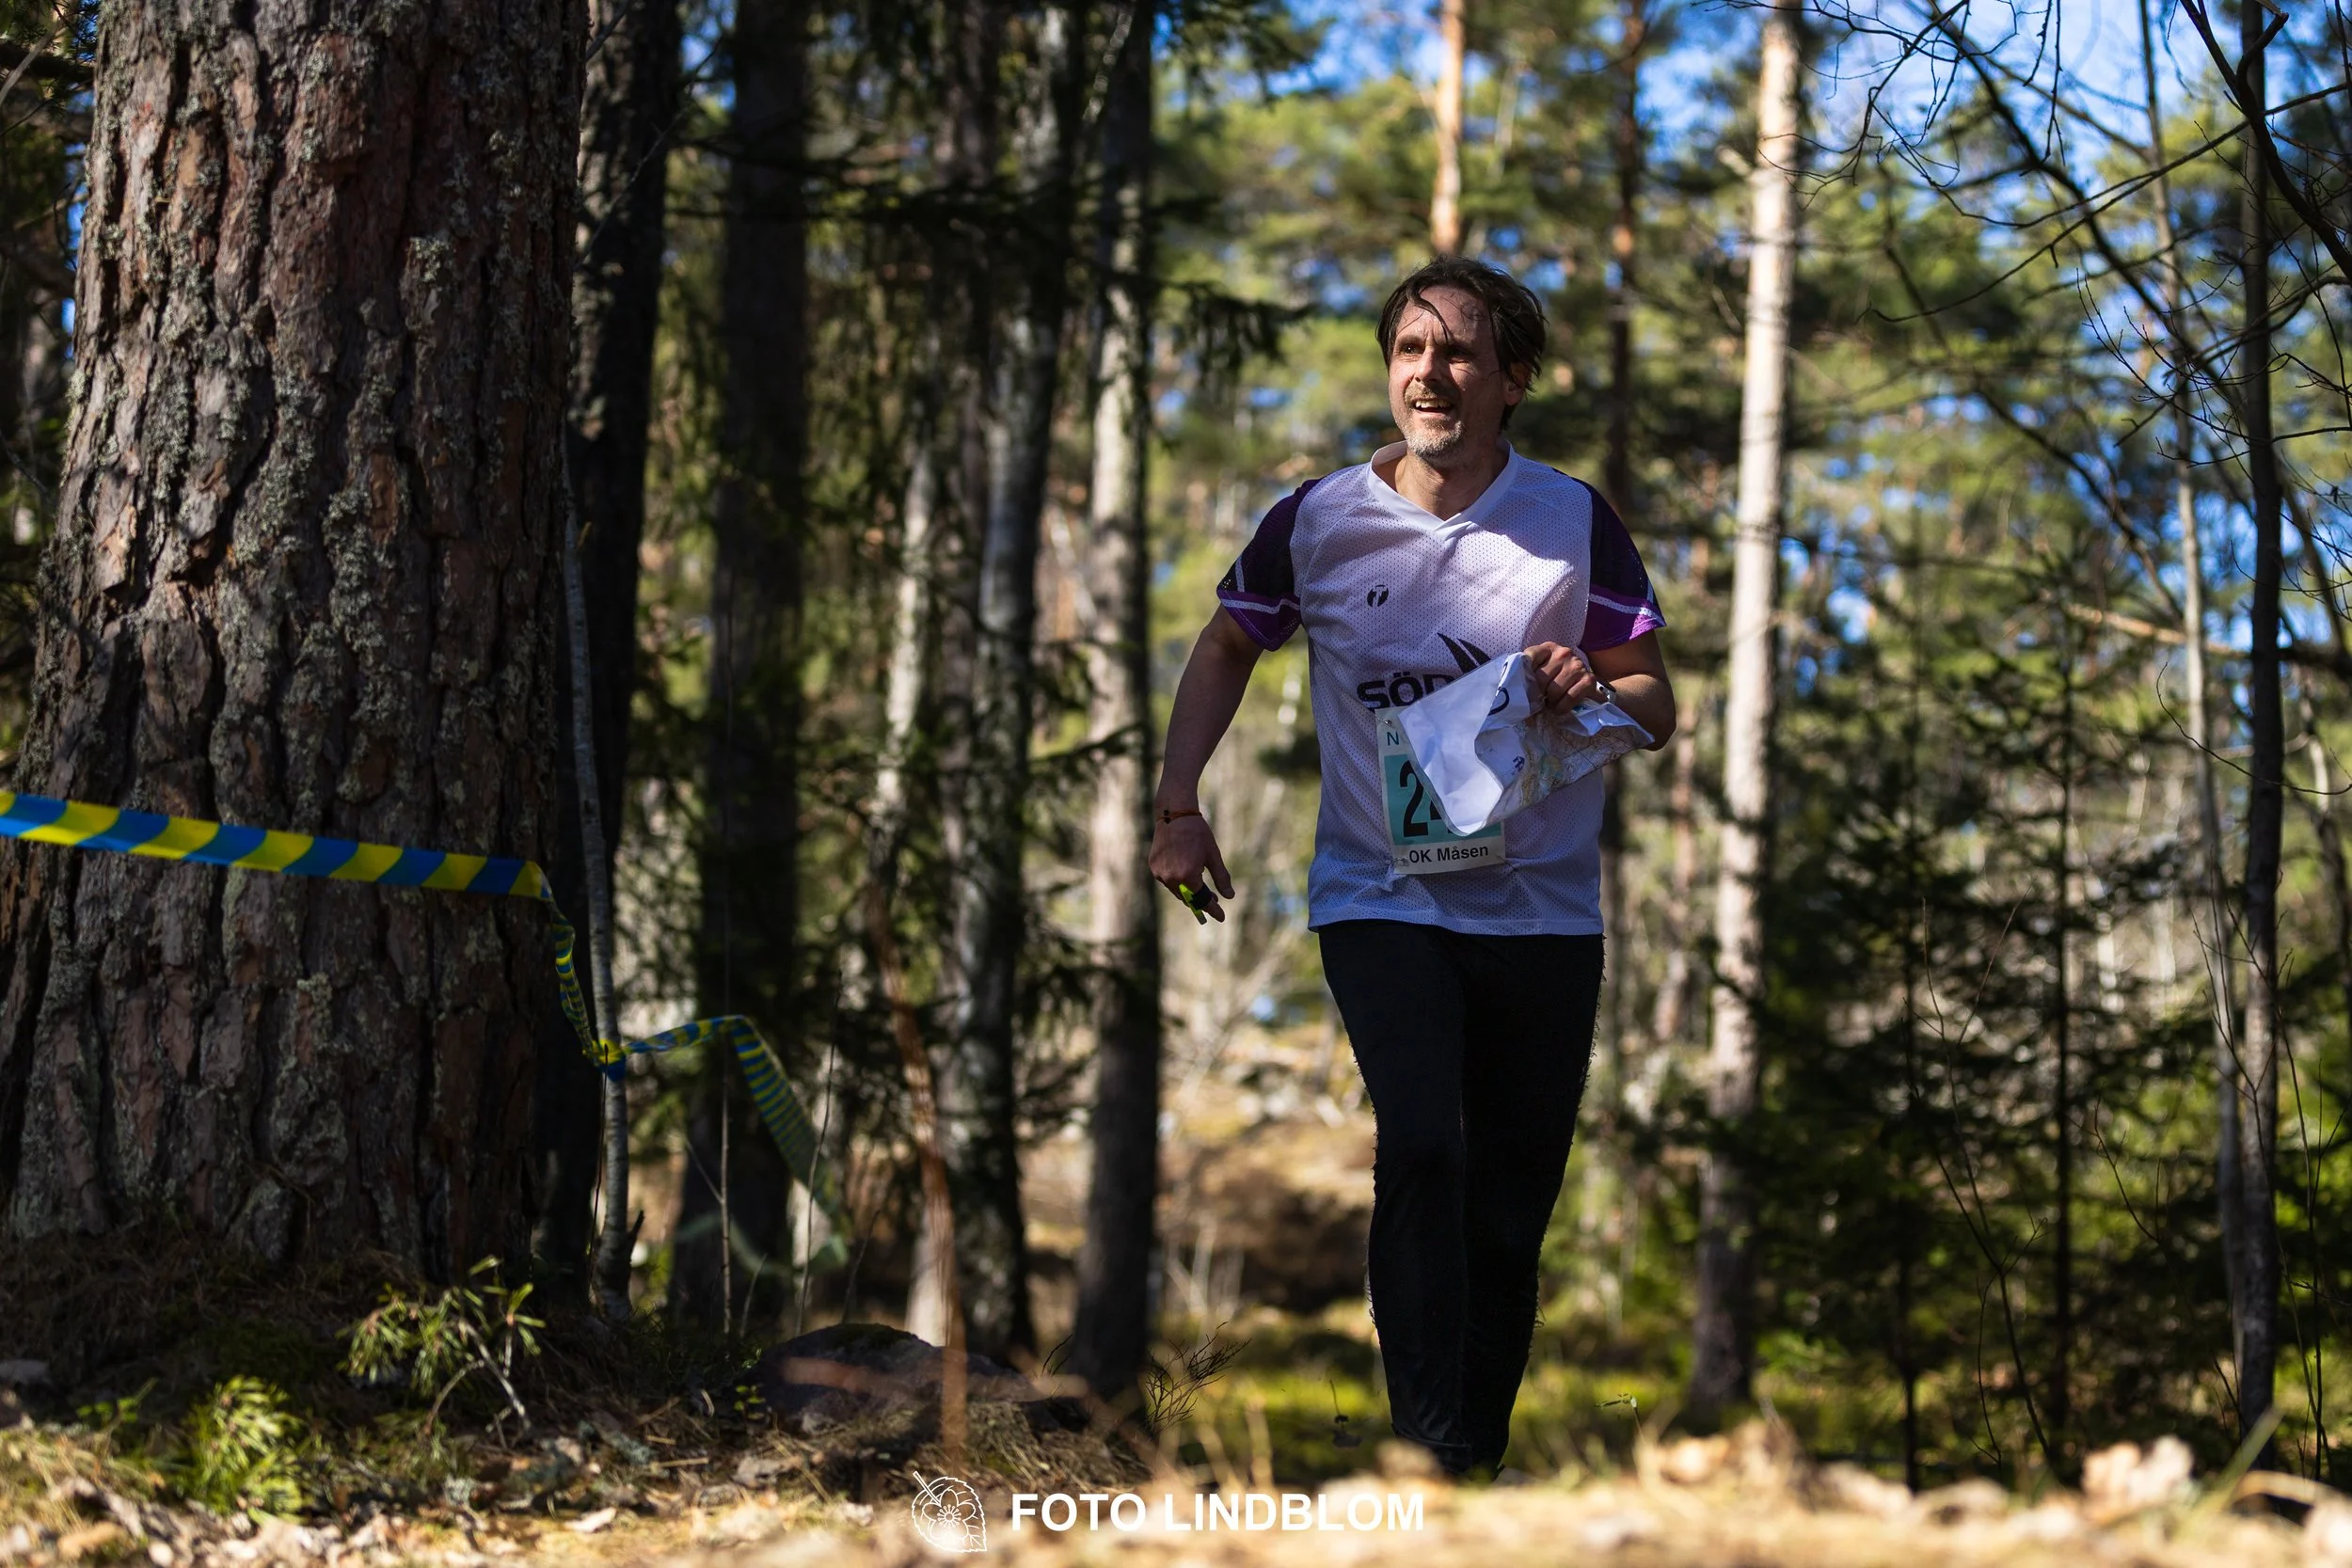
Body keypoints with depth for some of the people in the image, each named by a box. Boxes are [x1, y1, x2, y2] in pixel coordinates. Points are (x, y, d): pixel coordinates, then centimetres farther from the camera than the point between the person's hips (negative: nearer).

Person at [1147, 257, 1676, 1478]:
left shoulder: (1574, 521, 1)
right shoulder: (1318, 520, 1)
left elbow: (1659, 708, 5)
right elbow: (1226, 651, 17)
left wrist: (1596, 690, -18)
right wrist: (1179, 807, 6)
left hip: (1542, 908, 1)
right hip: (1378, 896, -1)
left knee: (1511, 1213, 5)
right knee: (1423, 1149, -23)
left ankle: (1482, 1452, 20)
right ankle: (1434, 1451, -23)